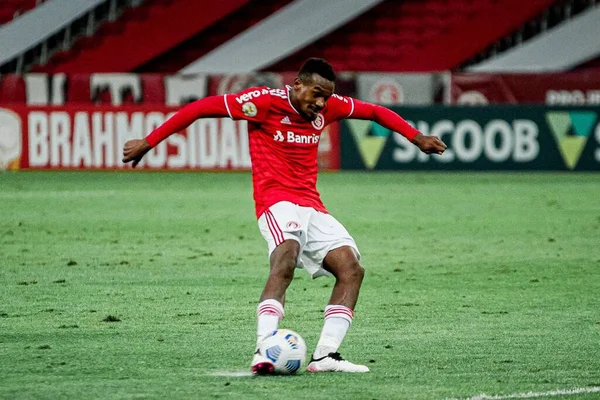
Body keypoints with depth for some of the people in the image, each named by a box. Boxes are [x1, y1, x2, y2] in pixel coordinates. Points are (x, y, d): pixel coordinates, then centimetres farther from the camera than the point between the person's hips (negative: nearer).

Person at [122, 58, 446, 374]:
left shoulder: (328, 106, 7)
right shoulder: (265, 101, -11)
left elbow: (375, 112, 24)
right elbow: (201, 108, -10)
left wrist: (417, 137, 17)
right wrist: (148, 142, -12)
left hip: (312, 206, 7)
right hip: (277, 201, -7)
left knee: (352, 269, -7)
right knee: (286, 260, -33)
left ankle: (324, 356, -10)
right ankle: (263, 353, -44)